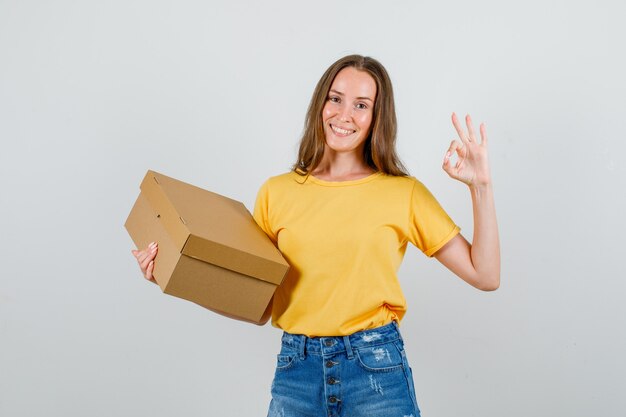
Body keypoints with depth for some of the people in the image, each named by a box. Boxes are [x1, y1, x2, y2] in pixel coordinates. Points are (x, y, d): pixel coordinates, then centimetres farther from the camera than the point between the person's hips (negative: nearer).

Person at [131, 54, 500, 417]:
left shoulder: (404, 193, 0)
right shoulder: (277, 192, 5)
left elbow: (485, 276, -2)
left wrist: (481, 185, -9)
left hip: (376, 368, -1)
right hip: (296, 369, 2)